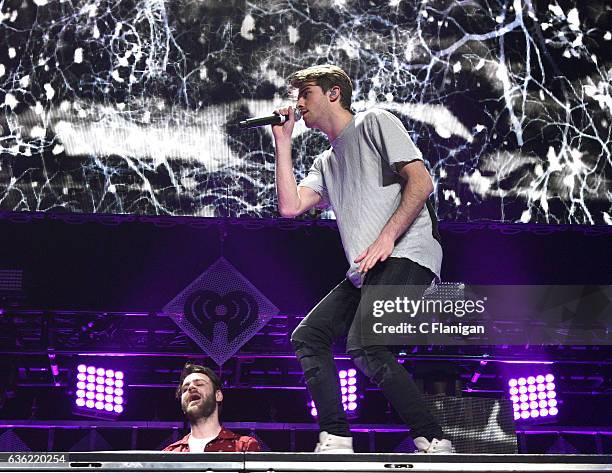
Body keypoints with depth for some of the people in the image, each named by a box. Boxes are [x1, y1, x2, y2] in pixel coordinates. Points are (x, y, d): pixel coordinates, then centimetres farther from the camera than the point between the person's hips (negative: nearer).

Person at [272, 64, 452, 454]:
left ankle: (434, 443, -17)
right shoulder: (326, 163, 28)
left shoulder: (375, 122, 5)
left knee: (364, 346, -25)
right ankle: (336, 442, -1)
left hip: (405, 255, -9)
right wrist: (283, 142, 17)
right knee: (308, 337, 2)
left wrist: (387, 237, -19)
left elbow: (421, 182, -6)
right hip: (365, 271, 9)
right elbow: (290, 206, 14)